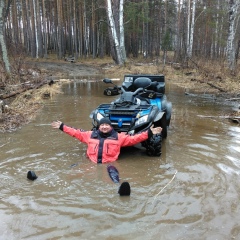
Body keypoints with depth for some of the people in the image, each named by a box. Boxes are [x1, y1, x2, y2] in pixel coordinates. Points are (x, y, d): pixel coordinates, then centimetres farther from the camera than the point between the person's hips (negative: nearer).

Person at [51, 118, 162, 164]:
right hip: (92, 163, 5)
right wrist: (62, 127, 23)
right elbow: (76, 133, 25)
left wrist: (149, 133, 0)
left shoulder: (118, 137, 13)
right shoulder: (91, 135, 19)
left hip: (109, 164, -4)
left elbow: (133, 139, 8)